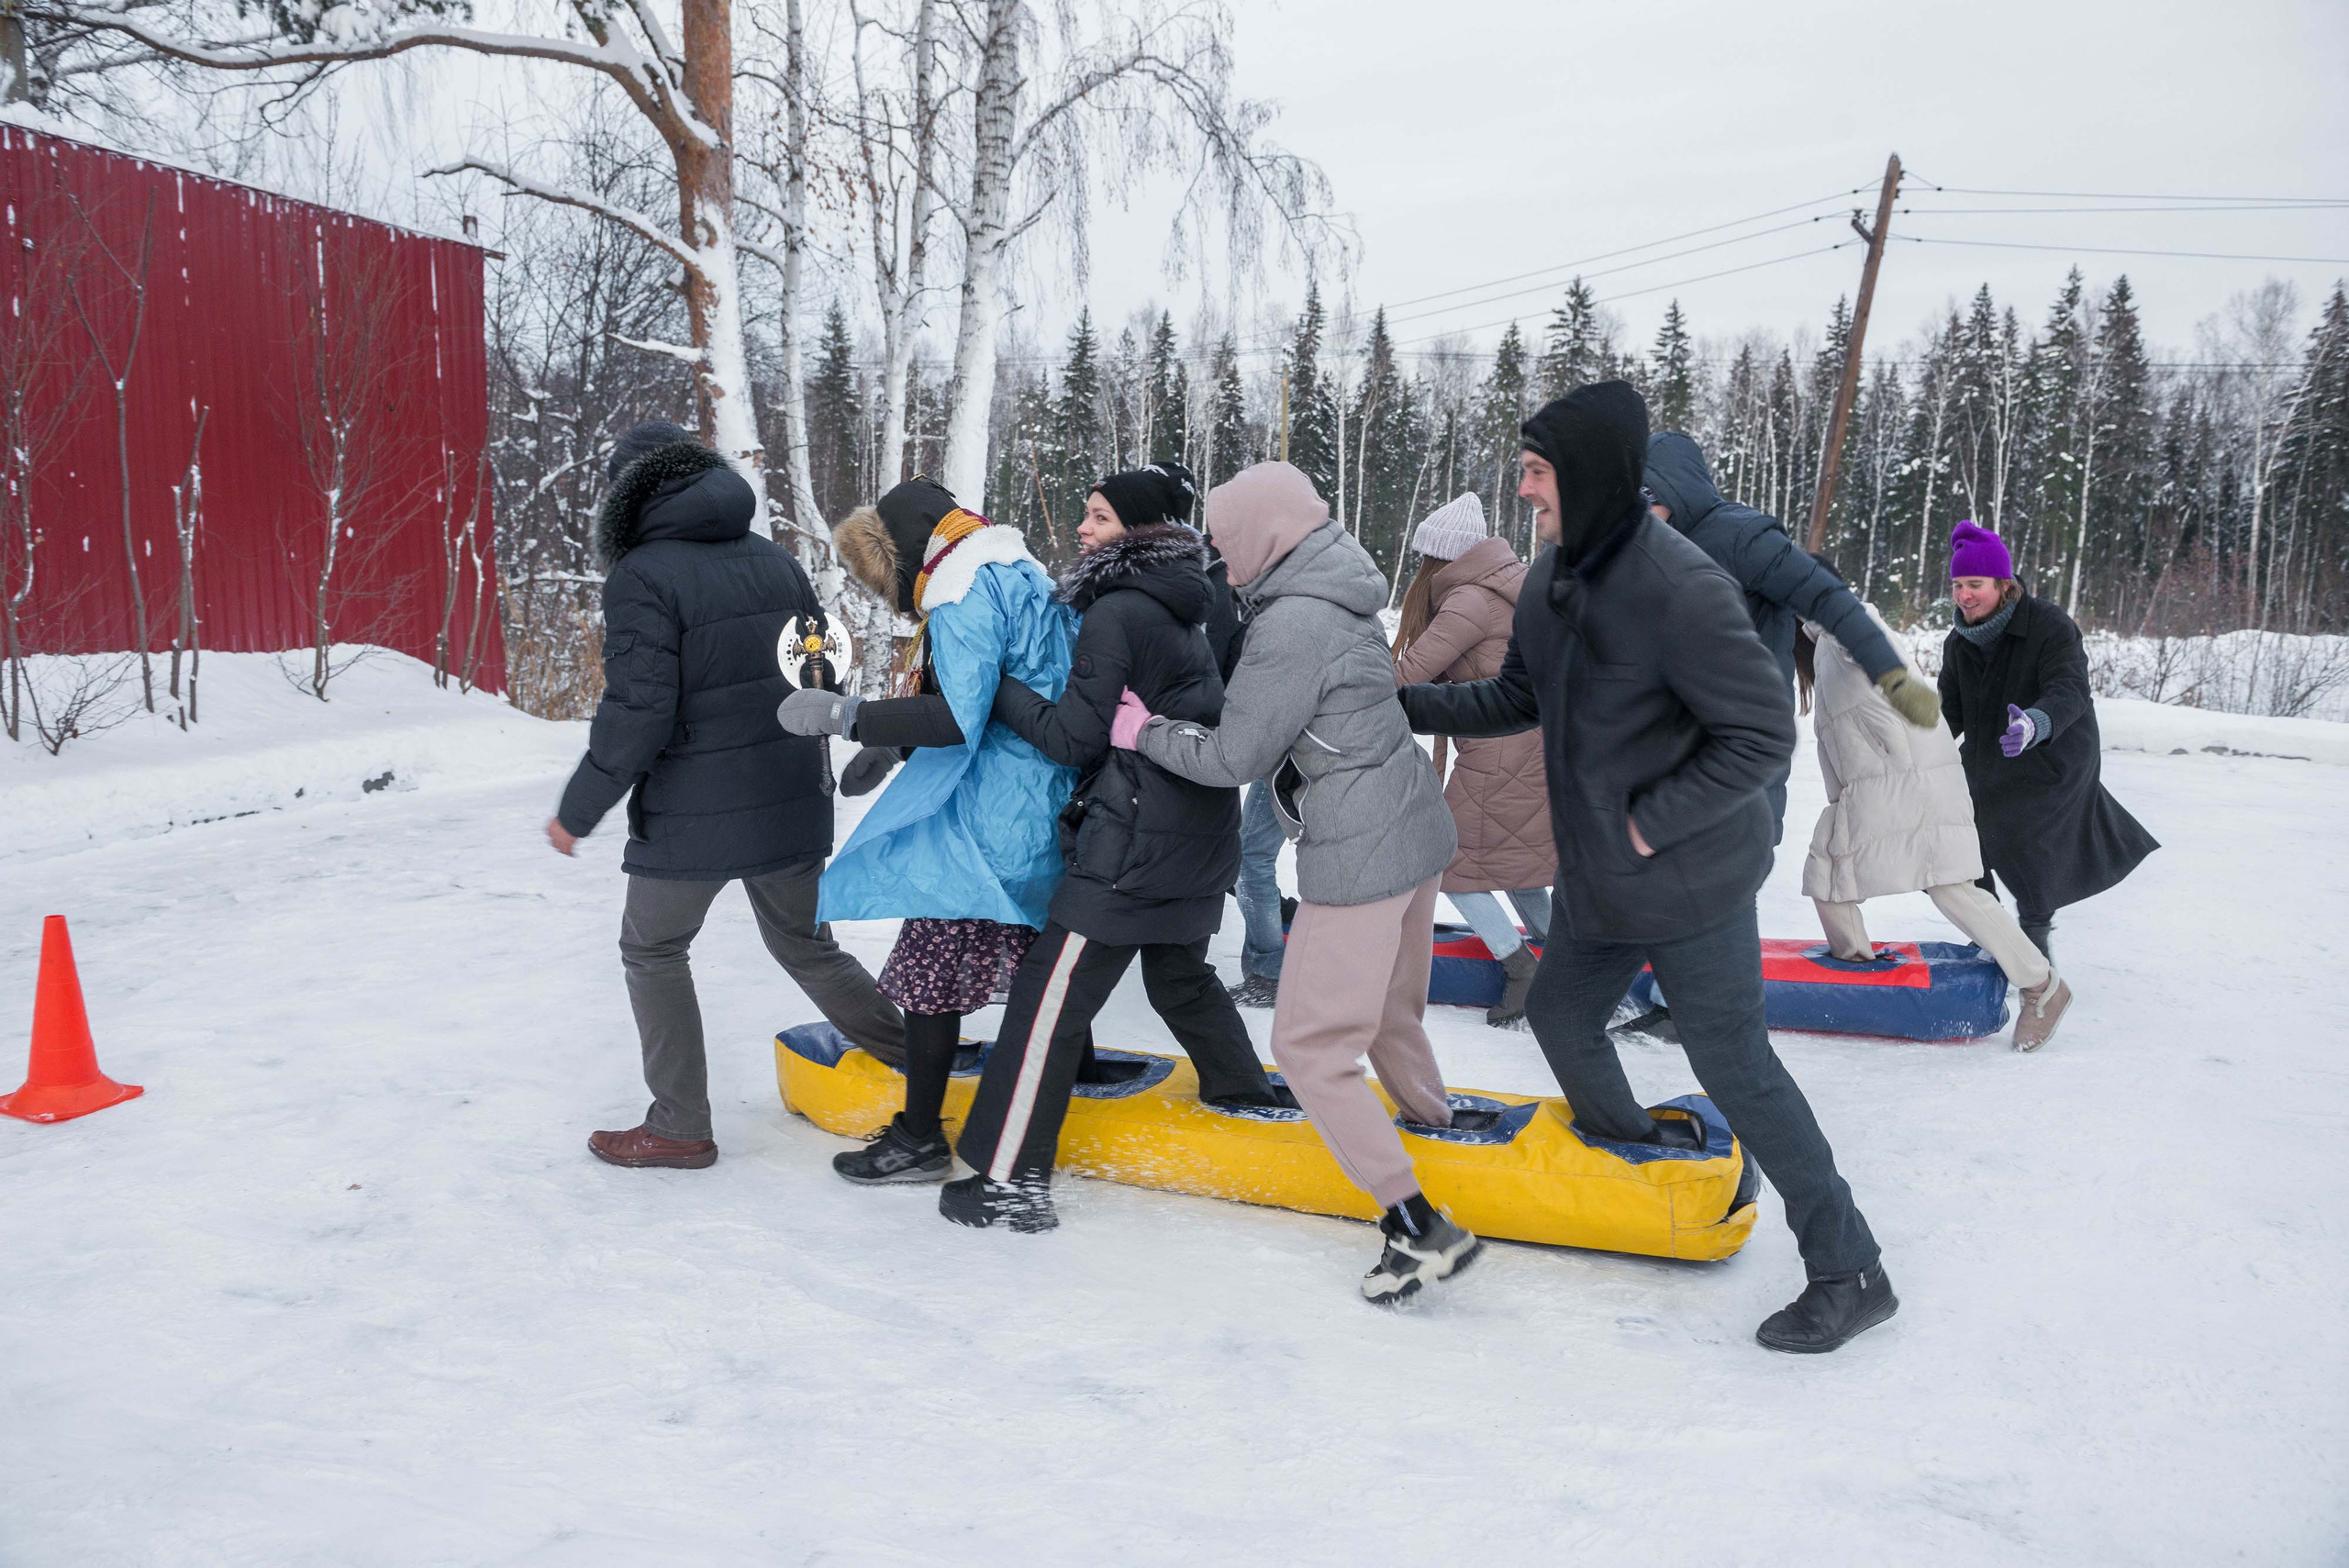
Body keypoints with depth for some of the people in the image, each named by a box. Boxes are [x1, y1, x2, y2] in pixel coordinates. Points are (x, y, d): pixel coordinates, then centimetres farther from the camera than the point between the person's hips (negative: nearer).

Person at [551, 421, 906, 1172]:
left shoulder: (642, 576, -12)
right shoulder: (776, 559, 8)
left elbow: (637, 709, -18)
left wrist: (579, 809, -8)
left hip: (692, 813, -6)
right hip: (791, 804, 6)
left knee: (653, 952, 14)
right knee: (807, 946, 20)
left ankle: (679, 1127, 17)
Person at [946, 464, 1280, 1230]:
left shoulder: (1116, 612, -14)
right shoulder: (1181, 609, 13)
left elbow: (1075, 736, -14)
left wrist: (995, 686, -8)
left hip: (1137, 838, -9)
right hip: (1200, 833, 9)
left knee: (1051, 992, -6)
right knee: (1179, 972, 27)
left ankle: (1011, 1180, -4)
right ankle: (1247, 1100, 41)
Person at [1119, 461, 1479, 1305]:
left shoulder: (1291, 624, -19)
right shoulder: (1334, 598, 10)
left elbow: (1234, 756, -13)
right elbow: (1268, 712, 14)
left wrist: (1144, 731, 1)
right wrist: (1166, 717, 6)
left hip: (1358, 857, -10)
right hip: (1414, 831, 10)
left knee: (1309, 1045, -2)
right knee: (1388, 1016, 24)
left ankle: (1417, 1228, -2)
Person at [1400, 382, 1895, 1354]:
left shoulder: (1678, 589, -26)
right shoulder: (1554, 577, 1)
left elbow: (1763, 735, -22)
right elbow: (1517, 697, 13)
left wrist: (1649, 822, -21)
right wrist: (1407, 705, 4)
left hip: (1688, 880, -8)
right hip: (1598, 879, 8)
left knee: (1733, 1062, 0)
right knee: (1560, 1014, 20)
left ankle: (1849, 1273, 16)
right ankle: (1627, 1148, 49)